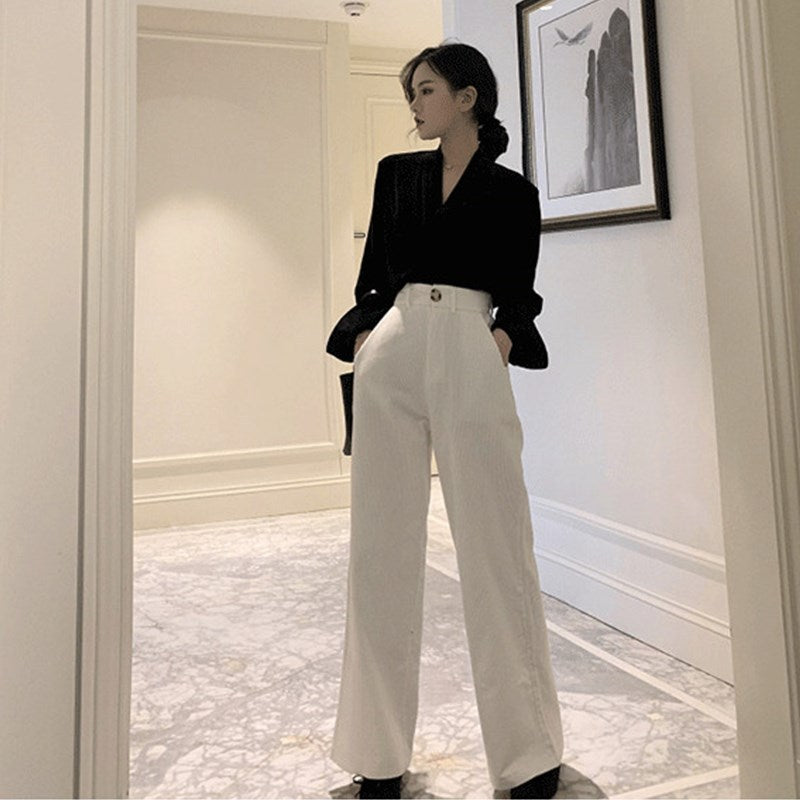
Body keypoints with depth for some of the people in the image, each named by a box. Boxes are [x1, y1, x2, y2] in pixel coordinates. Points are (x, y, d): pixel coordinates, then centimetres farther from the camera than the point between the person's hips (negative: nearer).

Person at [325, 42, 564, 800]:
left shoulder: (512, 191, 12)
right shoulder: (396, 172, 18)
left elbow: (517, 293, 10)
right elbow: (373, 273, 16)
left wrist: (503, 338, -10)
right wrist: (362, 337, 0)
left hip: (471, 357, -2)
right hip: (391, 354, 3)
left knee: (496, 547, -2)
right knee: (382, 546, 2)